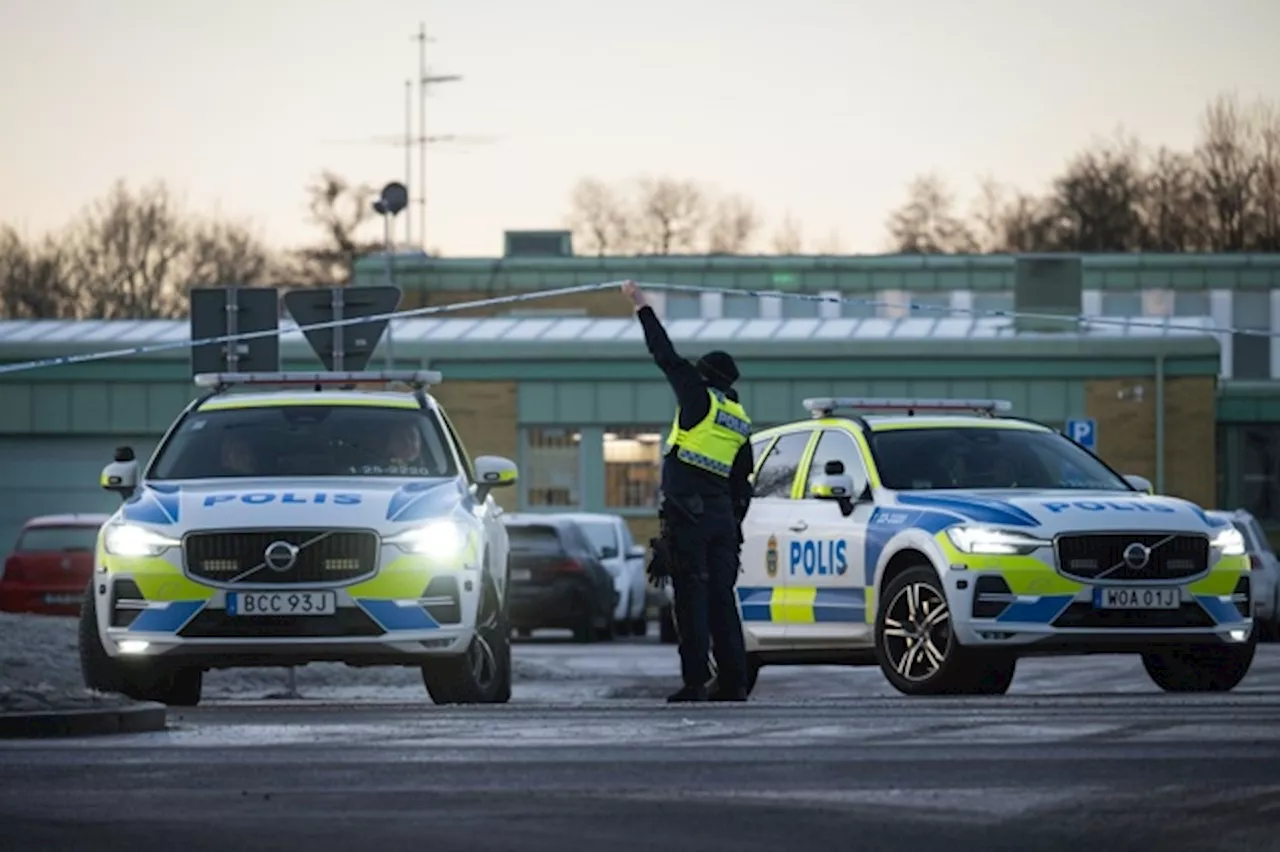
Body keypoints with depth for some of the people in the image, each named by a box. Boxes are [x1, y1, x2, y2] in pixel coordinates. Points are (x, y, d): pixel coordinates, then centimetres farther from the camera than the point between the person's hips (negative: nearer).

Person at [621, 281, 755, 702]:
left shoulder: (699, 398, -1)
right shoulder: (741, 423, 17)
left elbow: (666, 355, 2)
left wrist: (642, 308, 12)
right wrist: (734, 531, 23)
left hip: (687, 512, -6)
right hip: (722, 516, 6)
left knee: (692, 596, -8)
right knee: (722, 597, 7)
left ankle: (695, 680, -12)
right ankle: (733, 681, 3)